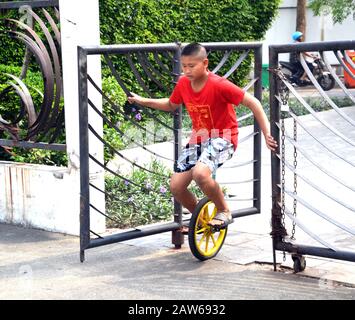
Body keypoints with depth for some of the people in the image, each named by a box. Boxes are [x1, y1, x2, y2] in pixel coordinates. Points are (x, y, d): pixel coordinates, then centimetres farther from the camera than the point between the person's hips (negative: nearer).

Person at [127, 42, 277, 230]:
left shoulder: (219, 85, -23)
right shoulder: (183, 83, -5)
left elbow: (252, 103, -19)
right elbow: (171, 105, 18)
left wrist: (267, 134, -23)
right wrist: (144, 101, 10)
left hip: (222, 138, -6)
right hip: (199, 139, 6)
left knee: (200, 173, -35)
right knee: (176, 186, -5)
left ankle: (224, 211, -8)